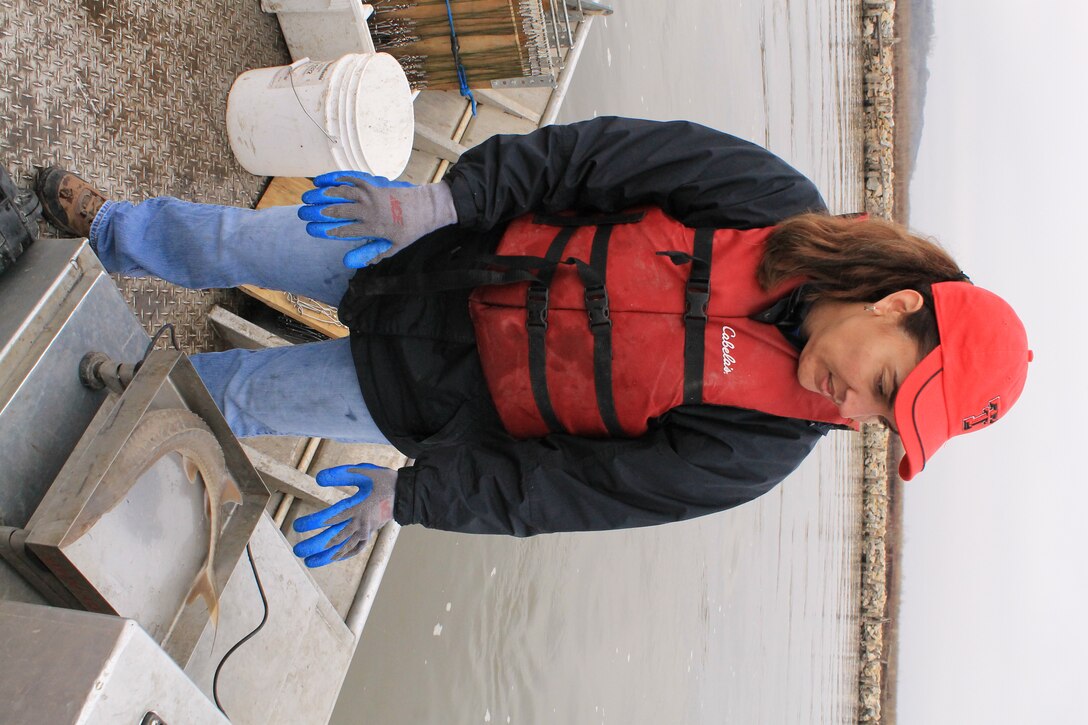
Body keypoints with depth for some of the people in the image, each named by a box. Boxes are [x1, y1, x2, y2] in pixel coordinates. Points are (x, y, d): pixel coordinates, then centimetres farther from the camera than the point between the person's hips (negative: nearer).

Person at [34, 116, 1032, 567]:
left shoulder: (760, 447, -19)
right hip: (450, 256, 1)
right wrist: (442, 200, -22)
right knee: (234, 242, 11)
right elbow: (602, 153, -15)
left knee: (236, 397, 7)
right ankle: (105, 231, 46)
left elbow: (570, 489, -17)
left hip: (447, 397, -1)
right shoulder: (771, 200, -17)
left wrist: (405, 496, -18)